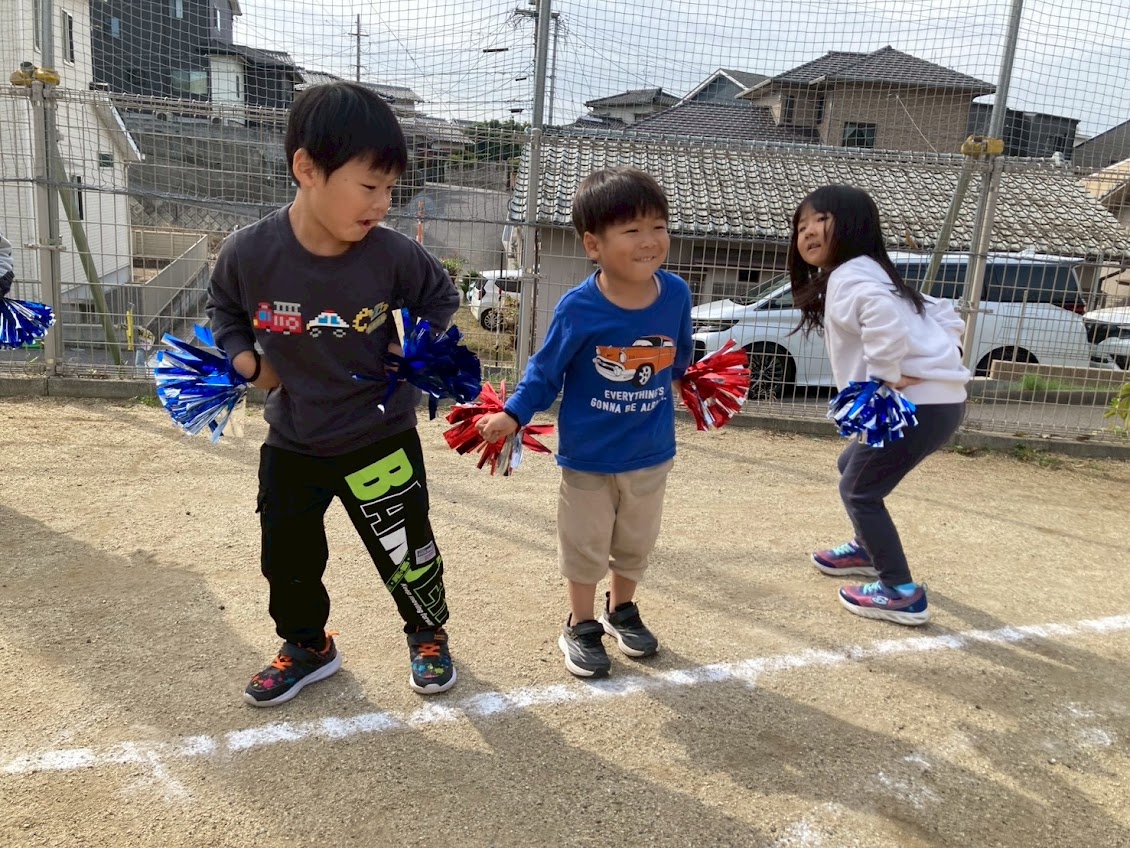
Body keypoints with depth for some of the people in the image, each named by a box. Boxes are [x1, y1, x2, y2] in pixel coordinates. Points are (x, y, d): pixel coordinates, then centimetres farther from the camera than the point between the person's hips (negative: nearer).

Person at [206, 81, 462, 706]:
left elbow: (440, 297, 3)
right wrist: (243, 357, -9)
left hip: (381, 439, -2)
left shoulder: (393, 255, -19)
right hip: (291, 443, 2)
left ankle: (428, 635, 38)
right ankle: (307, 647, 42)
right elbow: (223, 309, 5)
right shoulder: (249, 253, -17)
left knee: (406, 551, 10)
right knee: (288, 558, 16)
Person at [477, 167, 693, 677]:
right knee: (586, 544, 14)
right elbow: (546, 371, -12)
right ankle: (581, 626, 35)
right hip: (588, 455, -3)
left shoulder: (676, 294, -13)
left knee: (636, 542, 21)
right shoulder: (578, 308, -23)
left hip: (653, 452, 4)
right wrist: (513, 415, -23)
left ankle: (622, 609, 46)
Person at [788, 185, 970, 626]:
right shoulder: (865, 274, 22)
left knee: (859, 490, 2)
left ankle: (902, 593, 8)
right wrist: (940, 357, 14)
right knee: (852, 465, 25)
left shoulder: (848, 274, -8)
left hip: (919, 404, -10)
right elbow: (946, 317, 23)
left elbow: (882, 313, -33)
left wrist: (888, 373, -23)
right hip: (934, 398, 10)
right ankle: (868, 550, 44)